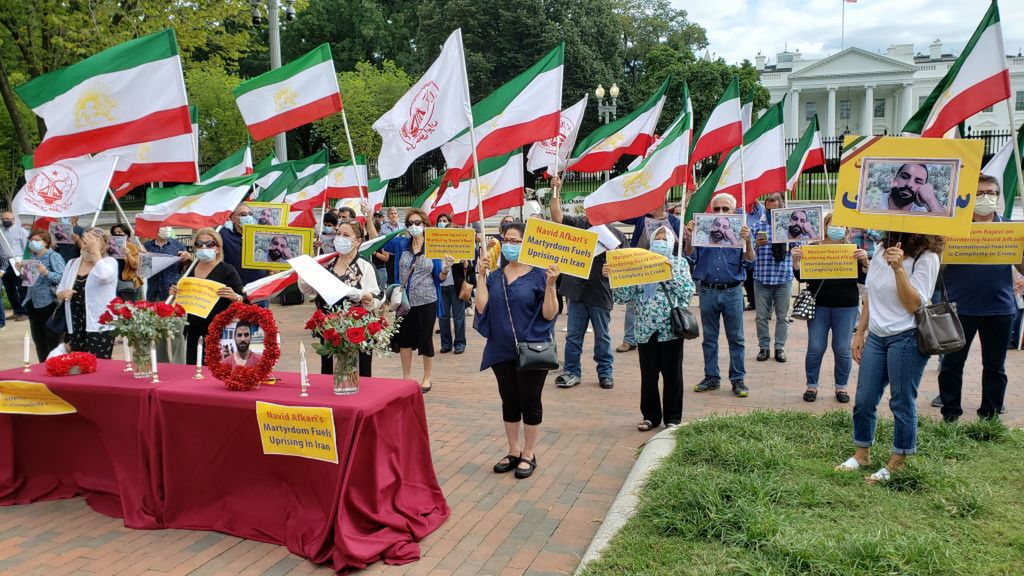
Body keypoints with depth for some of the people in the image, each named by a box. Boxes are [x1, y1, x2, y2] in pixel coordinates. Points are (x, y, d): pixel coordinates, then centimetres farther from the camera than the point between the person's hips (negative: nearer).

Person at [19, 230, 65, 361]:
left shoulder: (54, 256, -8)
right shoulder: (33, 257, 13)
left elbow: (62, 278, -18)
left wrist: (46, 273, -33)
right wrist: (22, 269, 4)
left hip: (49, 303, -8)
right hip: (33, 302, 8)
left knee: (52, 340, -3)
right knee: (38, 339, 14)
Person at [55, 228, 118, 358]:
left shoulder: (110, 262, -5)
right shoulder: (72, 263, 12)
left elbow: (103, 275, -29)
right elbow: (59, 291, 18)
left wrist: (95, 252, -20)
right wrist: (62, 294, -5)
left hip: (99, 327, -6)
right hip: (75, 327, 6)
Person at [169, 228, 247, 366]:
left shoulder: (227, 270, -6)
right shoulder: (190, 270, 11)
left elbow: (245, 302, -9)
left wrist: (234, 297, -29)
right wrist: (176, 294, 4)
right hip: (194, 331, 6)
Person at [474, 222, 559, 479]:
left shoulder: (539, 275, -7)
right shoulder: (495, 276, 6)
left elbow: (549, 314, -12)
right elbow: (482, 308, -5)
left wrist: (550, 284, -24)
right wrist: (481, 275, -6)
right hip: (502, 351, 4)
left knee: (530, 402, 5)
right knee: (509, 402, 14)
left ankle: (529, 454, 20)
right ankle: (514, 451, 28)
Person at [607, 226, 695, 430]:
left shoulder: (679, 263, 6)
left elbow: (687, 292, -7)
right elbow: (625, 295, 3)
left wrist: (671, 272, -15)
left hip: (671, 328, -2)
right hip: (646, 329, 2)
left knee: (672, 375, 5)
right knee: (648, 375, 7)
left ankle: (673, 417, 17)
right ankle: (650, 415, 21)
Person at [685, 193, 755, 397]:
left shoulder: (740, 232, 3)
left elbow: (748, 263, -4)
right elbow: (690, 259, 3)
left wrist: (747, 242, -19)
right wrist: (689, 239, -12)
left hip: (732, 292, -1)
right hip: (708, 291, 2)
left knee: (736, 338, 4)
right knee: (709, 338, 10)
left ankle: (738, 379, 12)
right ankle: (711, 377, 20)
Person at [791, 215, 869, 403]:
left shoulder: (853, 250, 3)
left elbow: (863, 279, 0)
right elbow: (801, 277, 0)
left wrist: (864, 262, -19)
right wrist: (796, 260, -19)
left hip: (846, 307, 1)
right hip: (818, 305, 0)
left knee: (843, 350, 5)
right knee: (815, 349, 2)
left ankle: (841, 387, 21)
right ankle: (811, 386, 16)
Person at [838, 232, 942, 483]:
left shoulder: (927, 258, -11)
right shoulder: (882, 251, 6)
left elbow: (913, 305, -18)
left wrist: (899, 268, -26)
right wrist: (860, 333, 13)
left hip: (907, 339, -6)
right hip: (876, 336, 6)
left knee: (902, 403, 4)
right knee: (864, 400, 10)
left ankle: (897, 463, 19)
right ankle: (862, 454, 27)